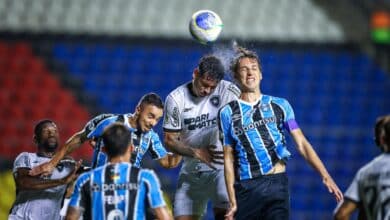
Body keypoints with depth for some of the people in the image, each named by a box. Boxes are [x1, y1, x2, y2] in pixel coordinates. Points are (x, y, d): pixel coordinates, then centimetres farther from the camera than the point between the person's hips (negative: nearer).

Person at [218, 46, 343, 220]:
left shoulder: (279, 105, 9)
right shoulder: (227, 113, 7)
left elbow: (302, 144, 8)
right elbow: (228, 159, 6)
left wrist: (325, 176, -3)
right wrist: (232, 201, -2)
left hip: (277, 185, 0)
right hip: (245, 188, 0)